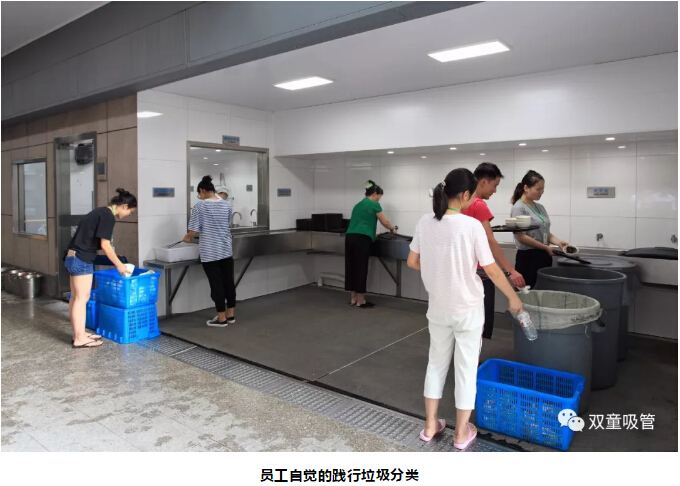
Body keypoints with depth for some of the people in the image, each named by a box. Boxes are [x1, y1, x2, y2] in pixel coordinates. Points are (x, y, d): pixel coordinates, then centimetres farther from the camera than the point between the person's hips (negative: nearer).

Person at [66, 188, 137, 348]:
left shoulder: (101, 212, 16)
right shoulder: (108, 216, -13)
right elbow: (105, 245, -17)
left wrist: (116, 263, 18)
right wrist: (119, 265, -7)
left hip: (73, 257, 10)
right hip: (81, 260, -10)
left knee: (75, 297, 13)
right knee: (82, 298, -5)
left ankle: (79, 334, 22)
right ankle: (80, 338, 1)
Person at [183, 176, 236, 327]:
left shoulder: (199, 206, -9)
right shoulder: (227, 204, 4)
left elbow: (194, 230, -10)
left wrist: (187, 237, 10)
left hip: (210, 252, -5)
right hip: (226, 250, 5)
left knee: (216, 284, 1)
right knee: (228, 282, 11)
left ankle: (221, 318, 8)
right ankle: (230, 315, 20)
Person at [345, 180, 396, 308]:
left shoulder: (358, 204, 24)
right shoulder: (374, 204, 1)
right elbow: (385, 222, 6)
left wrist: (373, 234, 37)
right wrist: (393, 229, 26)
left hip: (350, 237, 8)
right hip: (361, 240, -8)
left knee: (351, 267, 12)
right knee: (361, 269, -1)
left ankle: (353, 298, 19)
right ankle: (361, 301, 6)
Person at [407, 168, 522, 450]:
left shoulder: (425, 223, -6)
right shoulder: (471, 225, -20)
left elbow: (412, 262, 3)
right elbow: (492, 271, -14)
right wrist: (513, 298, 1)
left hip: (438, 308, 4)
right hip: (467, 309, -4)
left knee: (437, 363, 19)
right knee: (466, 369, 11)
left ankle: (430, 426, 30)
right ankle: (461, 434, 25)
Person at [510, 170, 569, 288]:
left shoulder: (540, 207, 13)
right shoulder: (519, 208, -11)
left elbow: (545, 233, 17)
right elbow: (521, 237, -17)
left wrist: (558, 242, -3)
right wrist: (546, 247, -11)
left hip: (544, 257, 8)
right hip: (528, 258, -8)